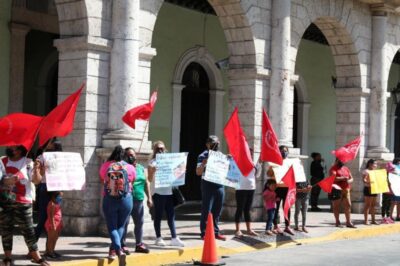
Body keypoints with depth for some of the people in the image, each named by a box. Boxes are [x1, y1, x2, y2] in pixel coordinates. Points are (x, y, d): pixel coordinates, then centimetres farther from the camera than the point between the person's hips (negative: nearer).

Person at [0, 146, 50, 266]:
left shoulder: (28, 162, 0)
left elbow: (36, 181, -5)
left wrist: (36, 170, -22)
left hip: (23, 201, -2)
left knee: (27, 229, -1)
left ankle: (36, 256, 5)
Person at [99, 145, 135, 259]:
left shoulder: (105, 166, -3)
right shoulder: (130, 168, -3)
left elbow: (102, 180, 11)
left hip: (109, 200, 0)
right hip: (126, 199, 0)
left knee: (112, 226, 5)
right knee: (120, 226, 13)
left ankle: (117, 248, -14)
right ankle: (113, 249, 4)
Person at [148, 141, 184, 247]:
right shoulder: (153, 162, -1)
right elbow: (150, 179, -8)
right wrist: (152, 171, -26)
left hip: (169, 191, 5)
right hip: (158, 192, -5)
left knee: (171, 215, 2)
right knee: (158, 216, 2)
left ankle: (174, 238, 2)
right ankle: (158, 238, 10)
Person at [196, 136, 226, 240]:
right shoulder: (203, 156, -3)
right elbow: (198, 172, -10)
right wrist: (204, 163, -26)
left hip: (219, 186, 6)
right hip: (208, 185, -6)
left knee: (217, 211, 10)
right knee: (206, 210, -3)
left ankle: (215, 232, 19)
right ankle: (204, 233, 2)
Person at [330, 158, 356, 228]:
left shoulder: (346, 168, 18)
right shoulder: (333, 168, -1)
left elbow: (351, 178, 16)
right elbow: (333, 178, -15)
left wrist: (349, 181, -8)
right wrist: (343, 178, -21)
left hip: (346, 190, 6)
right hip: (337, 190, -6)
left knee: (348, 205, -1)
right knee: (336, 206, 1)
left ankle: (348, 222, 2)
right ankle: (337, 222, 7)